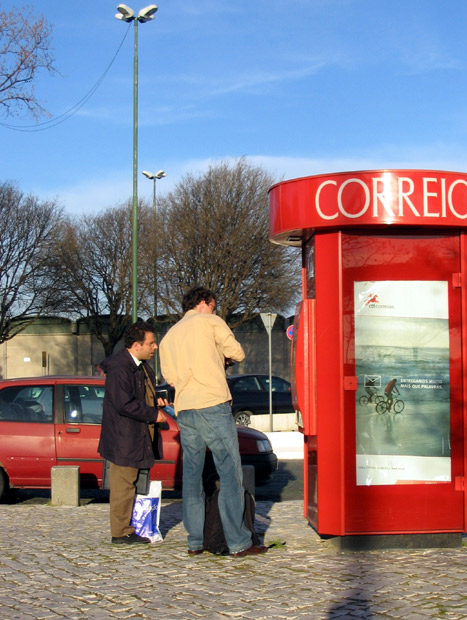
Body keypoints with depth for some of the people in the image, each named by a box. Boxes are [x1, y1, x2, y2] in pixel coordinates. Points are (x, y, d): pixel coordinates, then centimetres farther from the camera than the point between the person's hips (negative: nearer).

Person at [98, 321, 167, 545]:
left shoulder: (142, 365, 14)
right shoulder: (119, 369, -19)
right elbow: (124, 404, -25)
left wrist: (157, 400, 9)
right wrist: (154, 414, -18)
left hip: (140, 438, 10)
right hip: (123, 439, -10)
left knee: (133, 484, 14)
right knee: (124, 484, -3)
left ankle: (131, 528, 21)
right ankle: (121, 532, 4)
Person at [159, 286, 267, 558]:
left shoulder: (169, 336, 21)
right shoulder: (210, 321, 5)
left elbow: (170, 376, 18)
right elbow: (237, 353, 4)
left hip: (184, 410, 6)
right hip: (213, 405, -6)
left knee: (192, 474, 10)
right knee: (230, 472, -6)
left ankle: (195, 542, 10)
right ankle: (239, 542, -9)